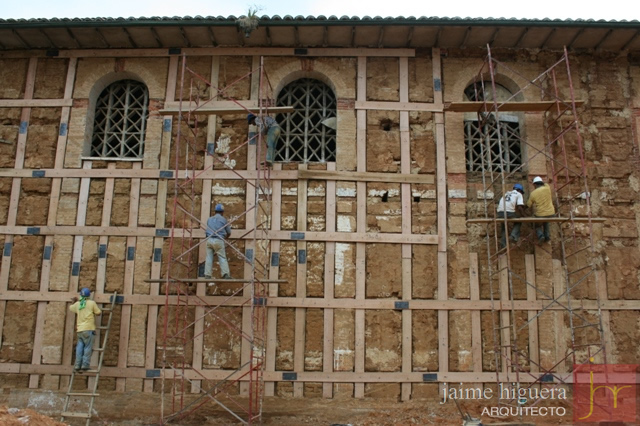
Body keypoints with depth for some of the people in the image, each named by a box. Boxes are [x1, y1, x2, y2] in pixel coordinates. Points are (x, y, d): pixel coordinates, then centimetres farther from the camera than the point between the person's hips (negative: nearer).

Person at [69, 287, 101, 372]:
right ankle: (85, 364, -10)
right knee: (88, 347, -4)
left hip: (80, 329, 5)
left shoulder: (77, 304, 12)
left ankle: (77, 365, 3)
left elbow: (70, 308, 33)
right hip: (88, 328, -5)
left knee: (80, 347, 7)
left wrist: (73, 301, 52)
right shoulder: (92, 303, -1)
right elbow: (98, 312, 3)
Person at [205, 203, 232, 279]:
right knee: (222, 258, -1)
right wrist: (225, 237, 35)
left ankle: (207, 275, 3)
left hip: (209, 240, 3)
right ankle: (225, 274, -11)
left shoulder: (209, 219, 15)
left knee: (209, 258, 7)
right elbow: (229, 233, 13)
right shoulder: (223, 219, 5)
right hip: (219, 240, -3)